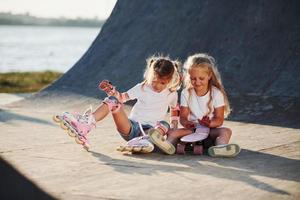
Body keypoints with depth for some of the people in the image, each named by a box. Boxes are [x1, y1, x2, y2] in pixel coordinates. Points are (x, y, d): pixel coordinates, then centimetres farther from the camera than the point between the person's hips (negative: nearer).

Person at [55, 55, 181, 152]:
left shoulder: (171, 94, 8)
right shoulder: (142, 88, 8)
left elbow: (175, 111, 22)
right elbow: (122, 97, 6)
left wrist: (173, 128, 10)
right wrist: (111, 90, -12)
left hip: (151, 129, 0)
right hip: (131, 127, 1)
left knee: (164, 125, -36)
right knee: (113, 100, -23)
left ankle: (144, 140, -65)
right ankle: (85, 125, -43)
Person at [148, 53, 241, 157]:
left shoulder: (216, 93, -3)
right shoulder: (186, 93, 3)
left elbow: (219, 119, -6)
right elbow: (183, 116, -1)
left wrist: (210, 123, -29)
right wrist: (186, 123, -26)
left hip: (211, 130, -2)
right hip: (192, 129, 2)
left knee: (226, 131, -31)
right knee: (172, 132, -21)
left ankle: (220, 147, -62)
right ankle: (168, 144, -54)